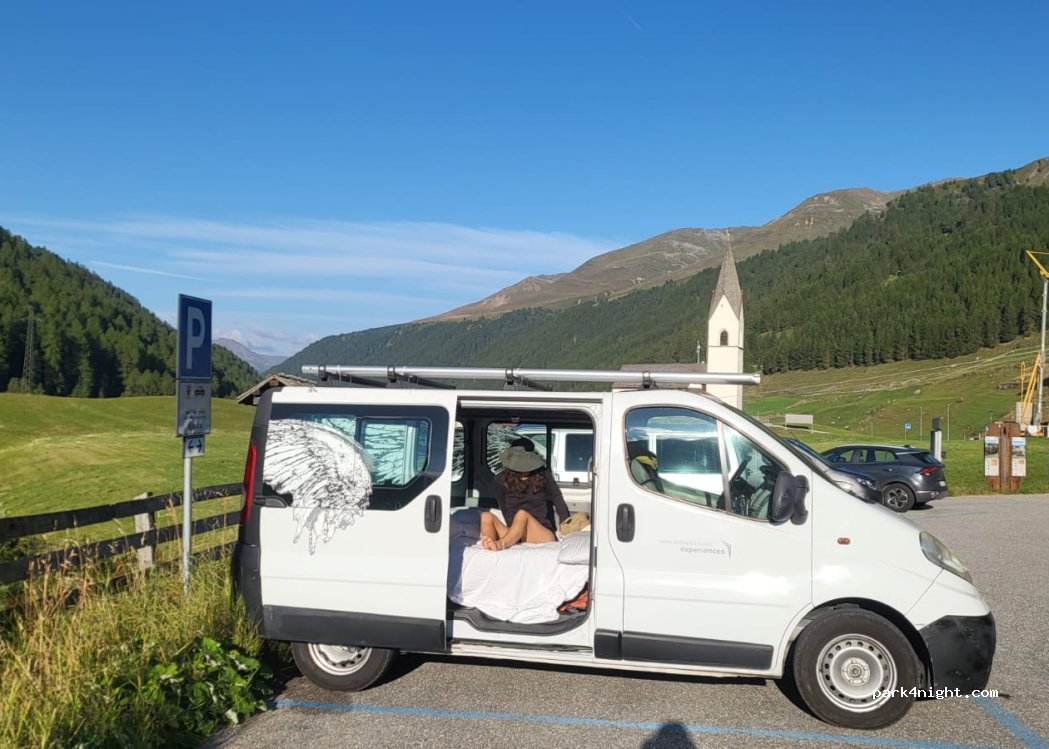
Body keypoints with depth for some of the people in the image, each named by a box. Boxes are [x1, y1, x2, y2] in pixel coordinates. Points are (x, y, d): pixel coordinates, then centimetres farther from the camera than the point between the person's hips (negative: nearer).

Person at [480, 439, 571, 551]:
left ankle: (500, 544, -55)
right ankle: (490, 546, -49)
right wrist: (514, 528, -4)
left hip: (543, 534, -2)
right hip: (514, 535, 2)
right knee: (486, 516, -22)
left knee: (522, 514, -33)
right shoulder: (502, 480, 2)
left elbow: (556, 497, 12)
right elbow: (504, 509, 7)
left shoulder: (543, 475, 2)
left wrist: (566, 524, 7)